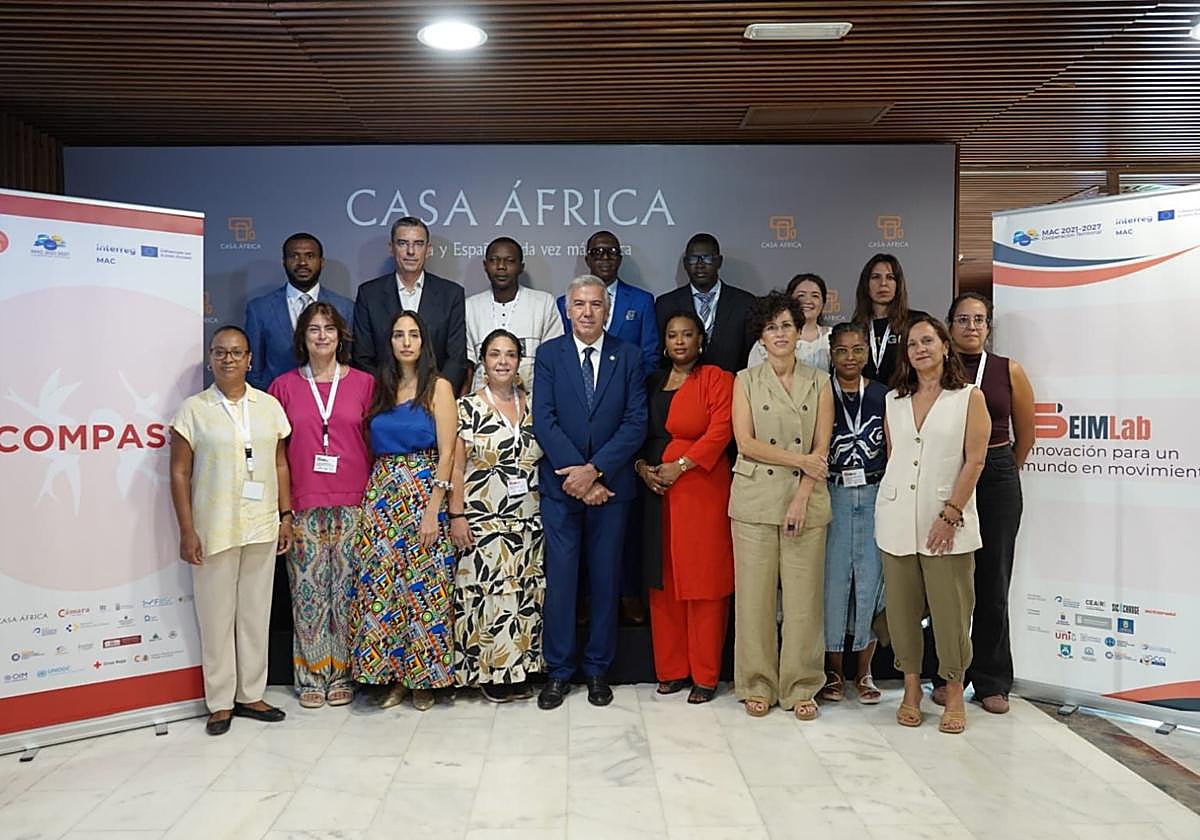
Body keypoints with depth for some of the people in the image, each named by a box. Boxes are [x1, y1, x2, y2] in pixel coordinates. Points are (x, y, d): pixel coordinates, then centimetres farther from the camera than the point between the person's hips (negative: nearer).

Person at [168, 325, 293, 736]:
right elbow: (179, 473, -2)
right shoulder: (194, 409, -2)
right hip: (214, 529, -3)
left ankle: (250, 694, 23)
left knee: (256, 611, 10)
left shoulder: (269, 405, 6)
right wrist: (187, 531, -7)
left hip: (262, 527, 3)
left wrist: (286, 516, 6)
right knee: (216, 614, 5)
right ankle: (220, 702, 18)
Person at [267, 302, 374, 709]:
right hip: (303, 505, 0)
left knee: (347, 588, 4)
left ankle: (342, 673, 18)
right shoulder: (284, 386, 6)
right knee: (308, 589, 4)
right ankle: (311, 675, 17)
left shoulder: (363, 383, 5)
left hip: (352, 504, 0)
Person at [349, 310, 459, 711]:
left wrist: (433, 509, -13)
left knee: (423, 585, 0)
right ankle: (389, 674, 15)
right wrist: (371, 494, 0)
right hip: (382, 494, 4)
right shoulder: (380, 387, 12)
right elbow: (373, 446, 12)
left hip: (425, 492, -4)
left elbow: (446, 452, -7)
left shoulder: (438, 387, -2)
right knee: (378, 584, 2)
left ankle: (424, 676, 14)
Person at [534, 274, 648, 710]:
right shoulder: (549, 354, 2)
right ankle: (558, 671, 17)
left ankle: (598, 669, 22)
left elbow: (636, 422, -4)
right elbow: (544, 421, -5)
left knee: (606, 577, 8)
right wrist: (579, 475, -13)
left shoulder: (628, 356, 3)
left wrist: (594, 470, -14)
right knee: (560, 577, 3)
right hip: (560, 483, 0)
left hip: (610, 485, 1)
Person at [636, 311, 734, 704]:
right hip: (657, 494, 5)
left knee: (703, 582, -1)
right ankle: (671, 669, 18)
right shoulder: (653, 383, 16)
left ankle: (705, 675, 10)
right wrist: (642, 466, -2)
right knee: (663, 582, 7)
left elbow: (720, 431, -10)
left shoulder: (717, 379, 1)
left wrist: (679, 466, -16)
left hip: (702, 491, -5)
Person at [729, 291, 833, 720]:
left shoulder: (819, 382, 8)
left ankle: (802, 687, 16)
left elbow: (821, 448, 1)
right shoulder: (746, 380, 6)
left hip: (806, 497, 1)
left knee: (803, 594, 2)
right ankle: (757, 685, 16)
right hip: (755, 497, 0)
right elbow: (745, 442, -4)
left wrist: (801, 496, -10)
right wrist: (799, 460, -9)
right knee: (754, 592, 2)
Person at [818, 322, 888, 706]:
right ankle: (833, 670, 15)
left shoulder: (883, 396, 7)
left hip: (875, 495, 2)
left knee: (871, 578, 4)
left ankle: (863, 671, 18)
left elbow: (892, 451, 9)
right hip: (832, 495, -2)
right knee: (833, 577, 0)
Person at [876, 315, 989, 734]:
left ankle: (954, 692, 15)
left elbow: (974, 462, -5)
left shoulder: (969, 397, 1)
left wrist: (951, 515, -11)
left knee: (951, 609, 0)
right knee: (902, 607, 7)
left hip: (947, 521, -3)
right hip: (897, 519, 3)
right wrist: (890, 506, 8)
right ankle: (911, 687, 21)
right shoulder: (894, 401, 11)